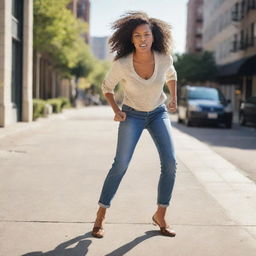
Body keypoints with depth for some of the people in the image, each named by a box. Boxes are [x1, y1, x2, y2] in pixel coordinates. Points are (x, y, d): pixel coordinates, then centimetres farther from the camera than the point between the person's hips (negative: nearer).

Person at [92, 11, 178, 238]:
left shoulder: (164, 58, -19)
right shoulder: (121, 64, -25)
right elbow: (107, 87, -5)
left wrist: (174, 99, 0)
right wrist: (116, 111, -17)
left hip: (158, 113, 2)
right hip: (132, 115, -2)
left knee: (170, 163, -13)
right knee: (121, 165, -13)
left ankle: (160, 215, 4)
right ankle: (101, 216, 3)